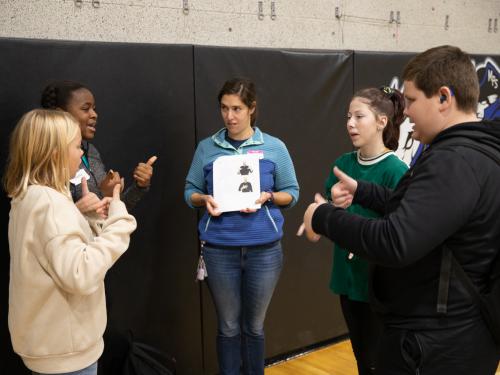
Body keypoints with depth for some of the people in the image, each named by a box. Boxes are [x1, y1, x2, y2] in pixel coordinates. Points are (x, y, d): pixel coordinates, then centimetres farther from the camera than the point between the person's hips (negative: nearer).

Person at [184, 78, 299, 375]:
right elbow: (190, 191, 8)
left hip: (264, 249, 0)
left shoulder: (274, 147, 0)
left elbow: (292, 193, 5)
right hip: (220, 250, 0)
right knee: (228, 326, 12)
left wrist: (267, 197, -14)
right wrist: (205, 199, -13)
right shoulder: (207, 147, 2)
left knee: (254, 326, 15)